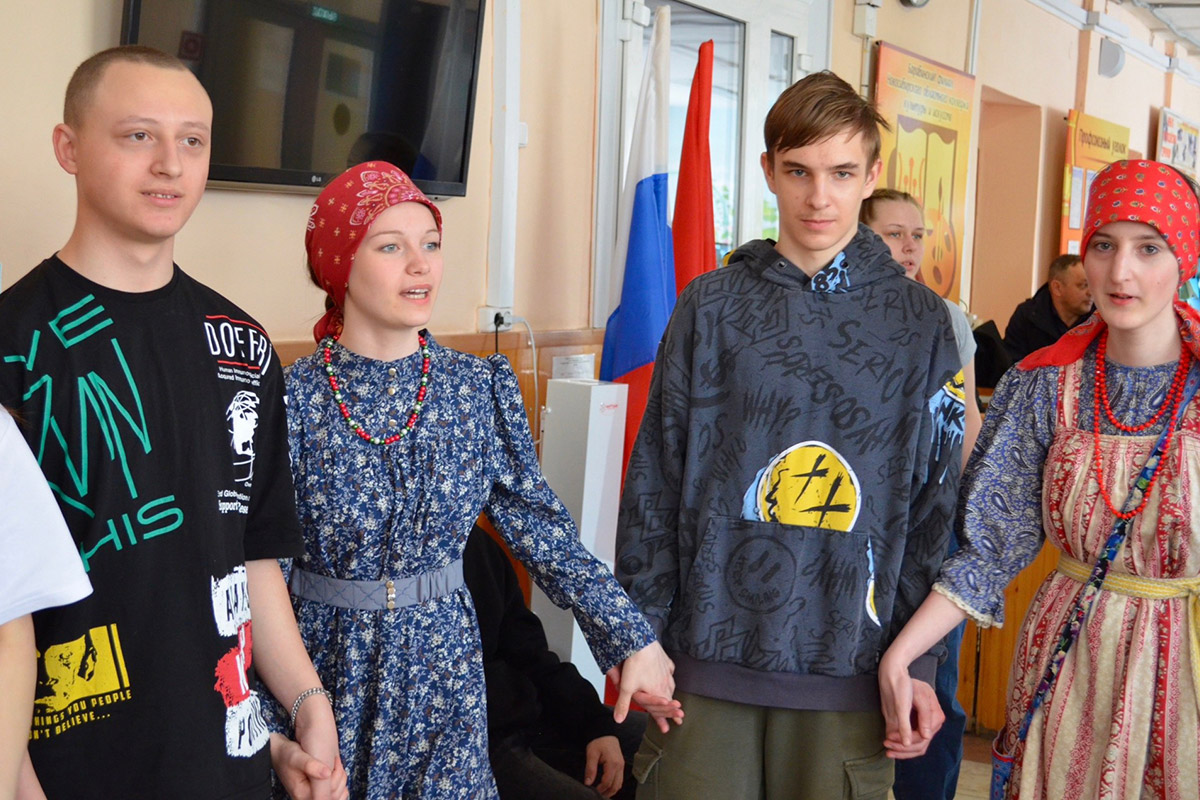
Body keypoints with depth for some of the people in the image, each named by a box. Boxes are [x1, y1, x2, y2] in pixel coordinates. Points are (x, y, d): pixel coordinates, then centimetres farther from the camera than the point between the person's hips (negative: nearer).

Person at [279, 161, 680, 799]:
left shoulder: (482, 387, -3)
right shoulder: (294, 399, -13)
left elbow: (539, 525, 1)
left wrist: (629, 639, -3)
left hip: (445, 671, 3)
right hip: (329, 671, -2)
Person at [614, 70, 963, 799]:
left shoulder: (921, 322, 2)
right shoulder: (713, 305, 1)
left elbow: (933, 503, 3)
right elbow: (655, 479, 2)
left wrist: (920, 664, 0)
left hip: (850, 662, 0)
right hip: (708, 657, 0)